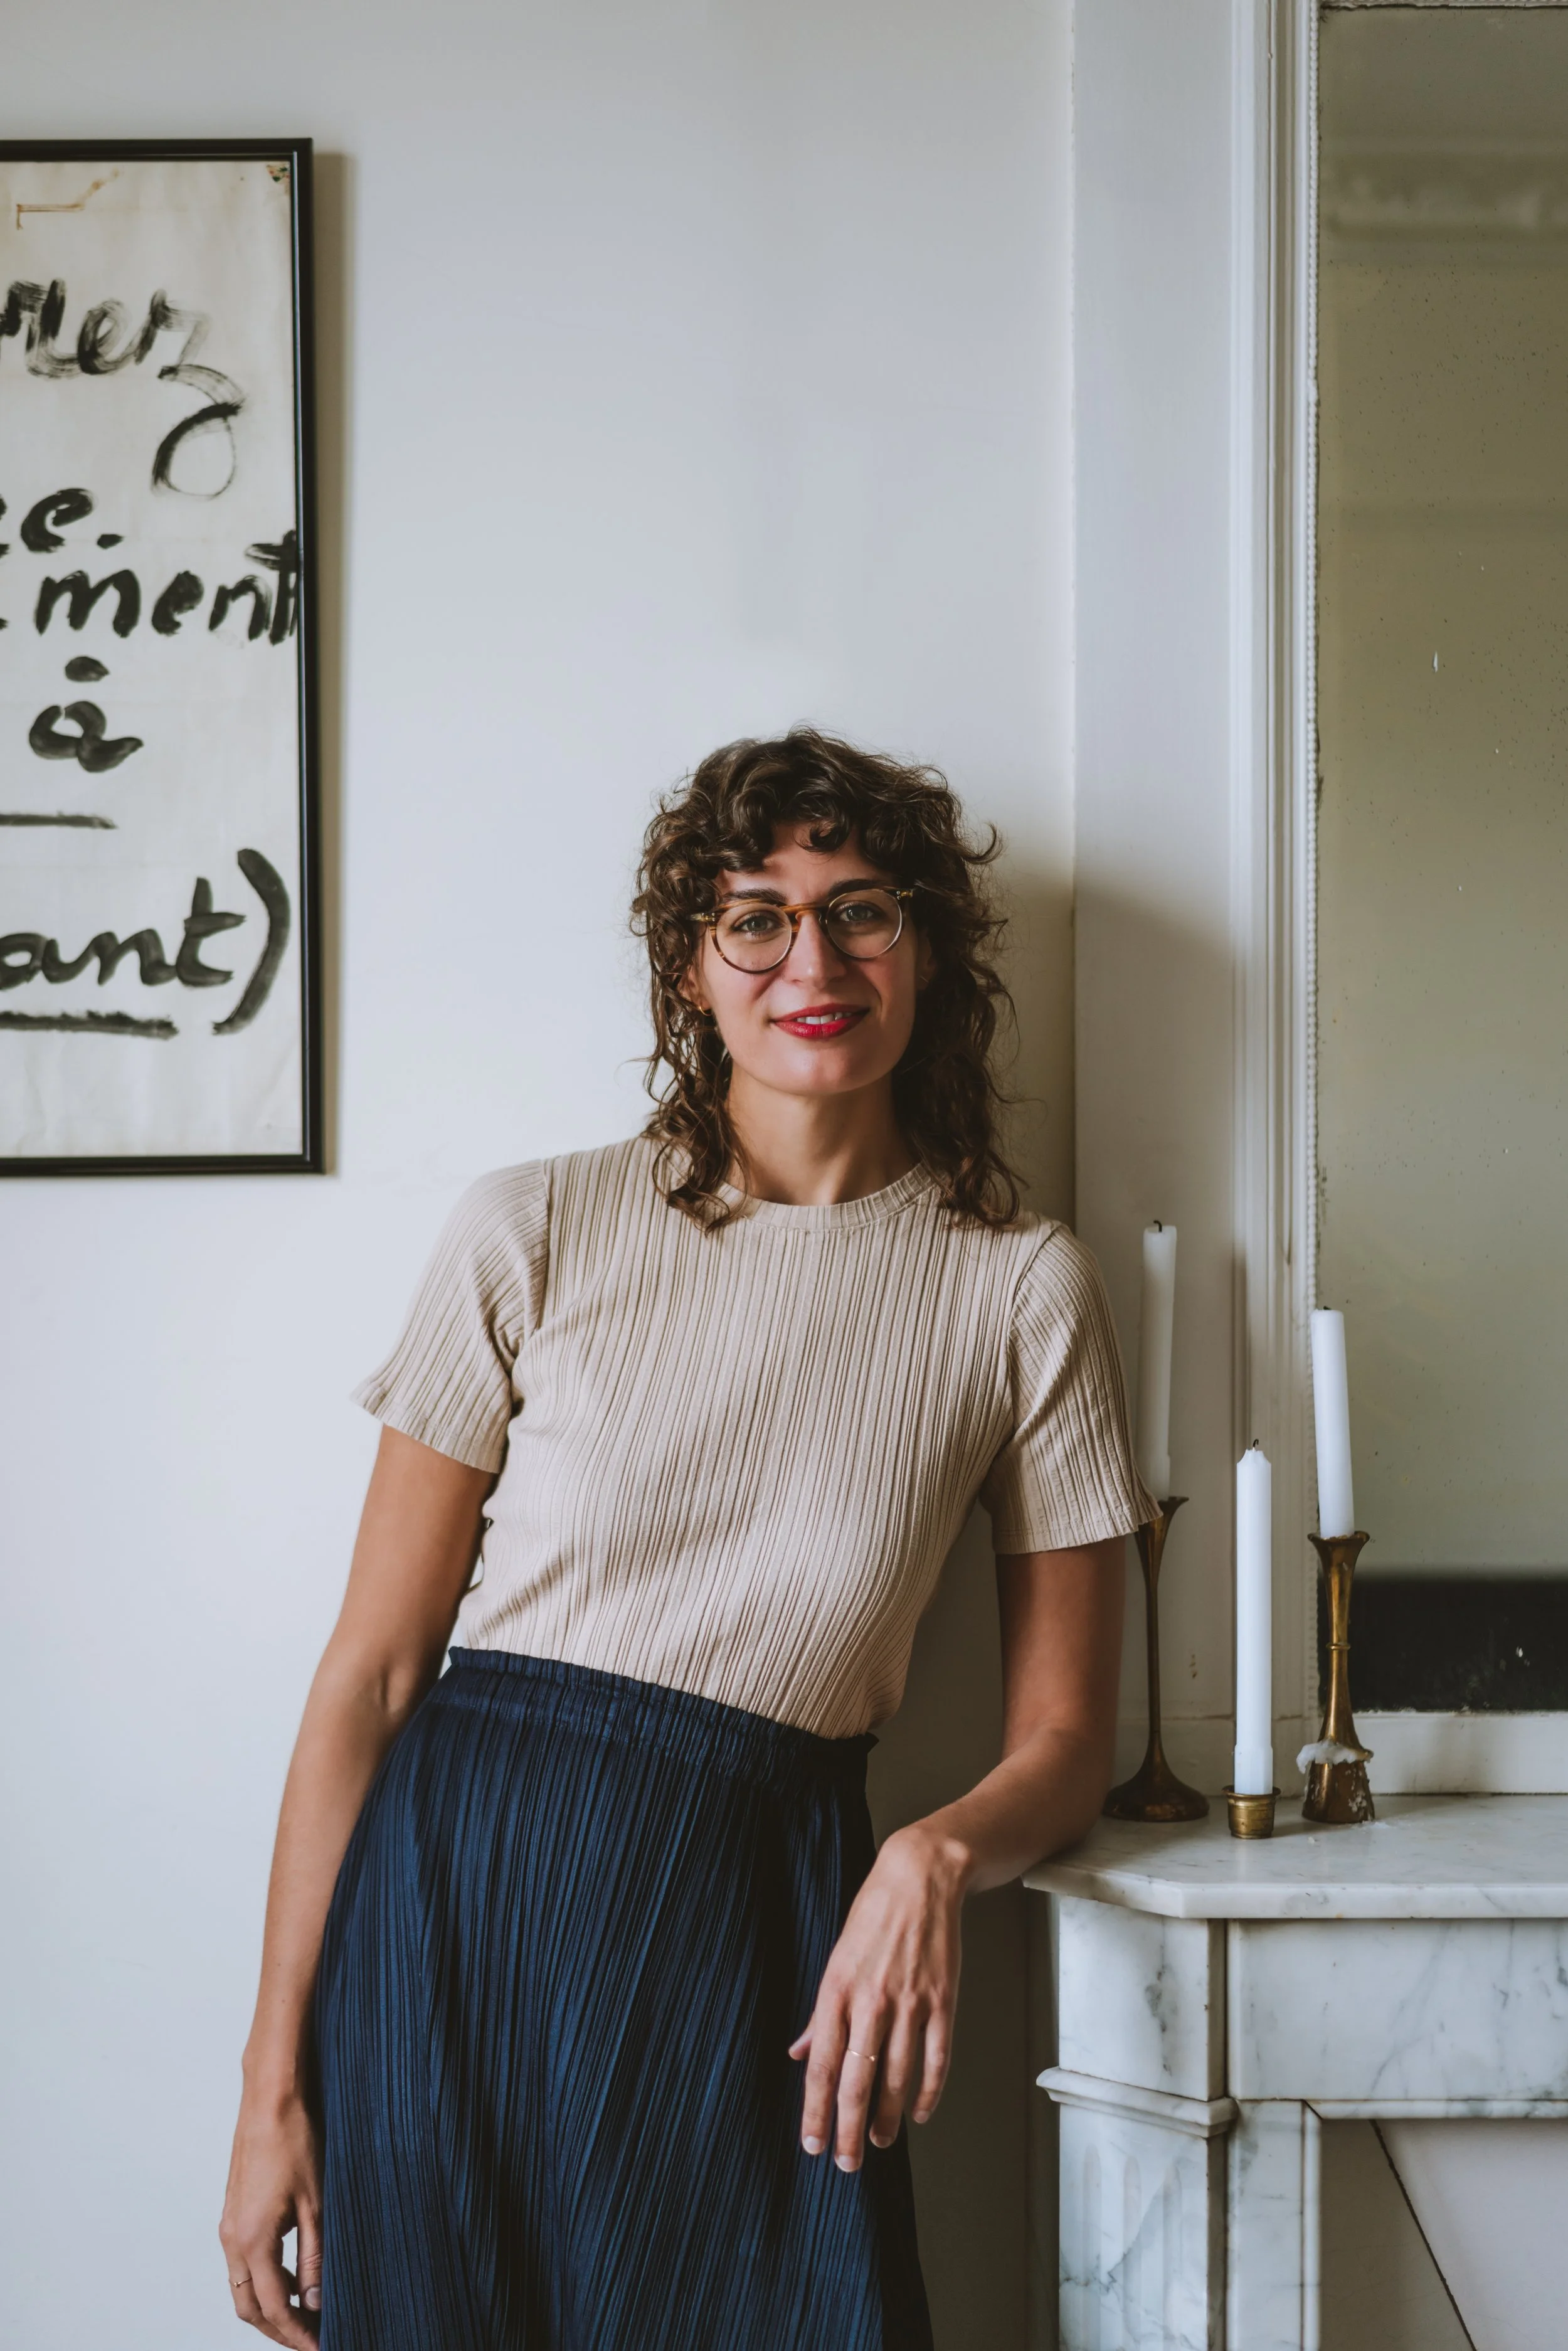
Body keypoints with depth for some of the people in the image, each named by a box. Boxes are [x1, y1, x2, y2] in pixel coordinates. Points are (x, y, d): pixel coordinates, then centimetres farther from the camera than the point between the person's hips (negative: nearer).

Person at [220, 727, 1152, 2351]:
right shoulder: (531, 1234, -1)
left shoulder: (1019, 1286, 1)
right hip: (457, 1907, 0)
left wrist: (936, 1856, -17)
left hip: (758, 1927, 0)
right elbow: (372, 1668, -1)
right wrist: (274, 2081, -3)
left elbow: (1063, 1740, 5)